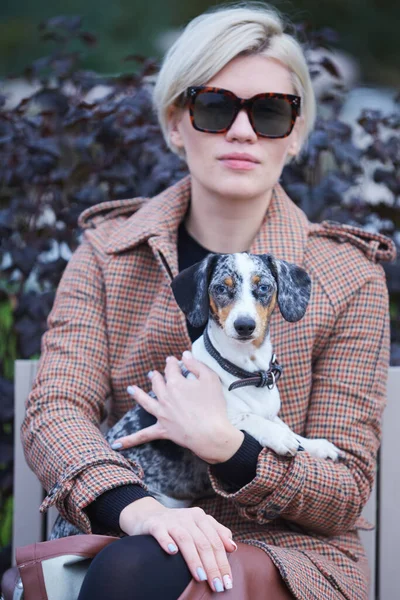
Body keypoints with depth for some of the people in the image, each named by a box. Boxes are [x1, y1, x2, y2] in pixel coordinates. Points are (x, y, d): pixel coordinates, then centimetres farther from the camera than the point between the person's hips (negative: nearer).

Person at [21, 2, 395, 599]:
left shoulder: (348, 277, 1)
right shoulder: (110, 252, 7)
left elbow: (346, 493, 0)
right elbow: (53, 411, -7)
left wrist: (223, 444, -19)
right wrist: (139, 507, -29)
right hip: (125, 536, 2)